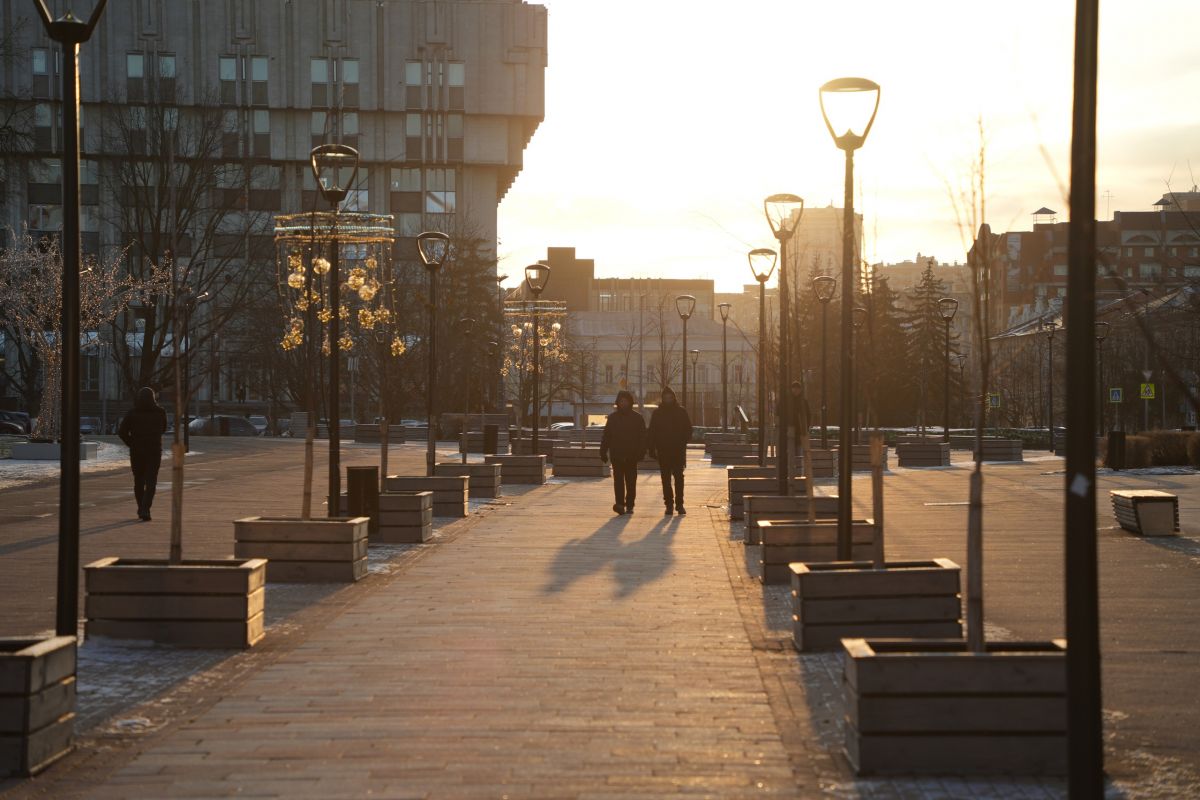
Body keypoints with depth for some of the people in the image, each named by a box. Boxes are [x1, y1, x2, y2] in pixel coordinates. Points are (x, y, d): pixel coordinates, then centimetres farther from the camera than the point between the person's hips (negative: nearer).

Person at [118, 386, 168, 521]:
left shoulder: (132, 413, -4)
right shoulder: (160, 412, -2)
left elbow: (122, 431, -9)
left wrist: (131, 444, 4)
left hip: (136, 451, 1)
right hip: (155, 451, -1)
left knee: (138, 481, 16)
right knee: (150, 482, -1)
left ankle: (141, 510, 23)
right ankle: (145, 510, -17)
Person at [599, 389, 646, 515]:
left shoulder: (637, 418, 5)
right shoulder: (612, 417, 9)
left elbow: (642, 437, 2)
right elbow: (606, 436, 9)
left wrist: (641, 452, -8)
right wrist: (603, 452, 1)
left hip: (631, 455, -1)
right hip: (616, 454, 1)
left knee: (631, 481, 4)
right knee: (618, 480, -10)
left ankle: (629, 505, 11)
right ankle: (620, 503, -17)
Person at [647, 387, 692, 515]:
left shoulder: (681, 411, 5)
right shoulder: (657, 413, 7)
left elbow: (688, 429, 6)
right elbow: (652, 432, 7)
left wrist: (684, 442, -8)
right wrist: (652, 449, -1)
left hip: (679, 450, -1)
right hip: (663, 450, 1)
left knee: (679, 477, -4)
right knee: (666, 479, 2)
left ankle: (679, 503, 0)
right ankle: (669, 503, 5)